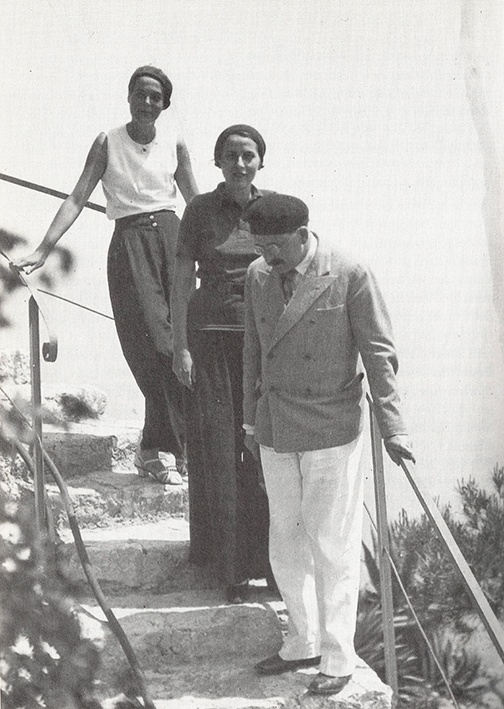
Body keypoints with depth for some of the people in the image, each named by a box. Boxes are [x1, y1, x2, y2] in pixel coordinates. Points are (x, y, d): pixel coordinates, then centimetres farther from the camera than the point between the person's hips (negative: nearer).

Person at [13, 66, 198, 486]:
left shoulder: (174, 142, 10)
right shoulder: (108, 143, 3)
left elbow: (195, 199, 18)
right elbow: (78, 199, 0)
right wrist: (43, 250, -8)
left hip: (173, 237, 3)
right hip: (129, 242, -2)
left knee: (185, 340, -6)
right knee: (154, 346, -10)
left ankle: (157, 449, 2)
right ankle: (163, 449, -3)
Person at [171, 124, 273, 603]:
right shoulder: (200, 210, 0)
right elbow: (182, 280, 0)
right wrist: (180, 346, -6)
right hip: (211, 335, -1)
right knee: (219, 450, 1)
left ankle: (271, 556, 10)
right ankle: (232, 565, 10)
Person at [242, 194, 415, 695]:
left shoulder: (350, 277, -11)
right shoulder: (257, 276, 5)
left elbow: (379, 353, -7)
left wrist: (391, 426, -10)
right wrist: (251, 421, 19)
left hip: (331, 432, -5)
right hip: (276, 434, 5)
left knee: (331, 547, 0)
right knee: (285, 545, 12)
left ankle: (337, 658, 12)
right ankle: (303, 644, 27)